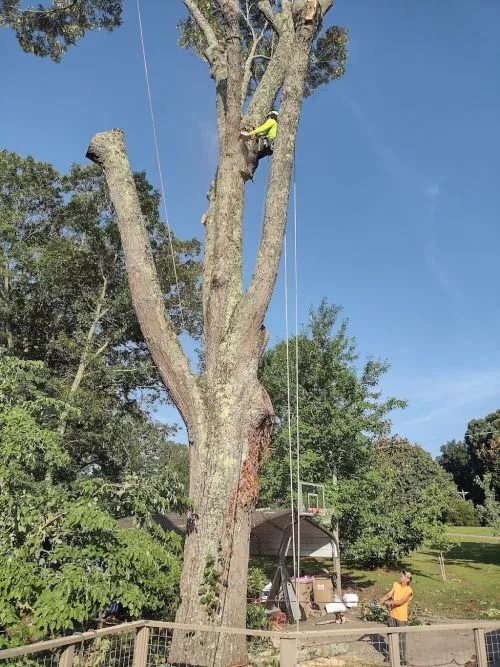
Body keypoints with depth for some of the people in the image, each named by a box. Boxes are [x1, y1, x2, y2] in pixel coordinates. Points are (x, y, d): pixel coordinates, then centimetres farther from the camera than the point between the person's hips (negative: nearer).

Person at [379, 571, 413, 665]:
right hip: (392, 615, 5)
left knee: (401, 638, 1)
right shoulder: (396, 584, 0)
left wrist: (390, 602, -29)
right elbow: (389, 594, -10)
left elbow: (401, 602, -24)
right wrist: (383, 599, -28)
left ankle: (403, 658, 14)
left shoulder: (409, 591, -16)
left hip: (401, 616, -5)